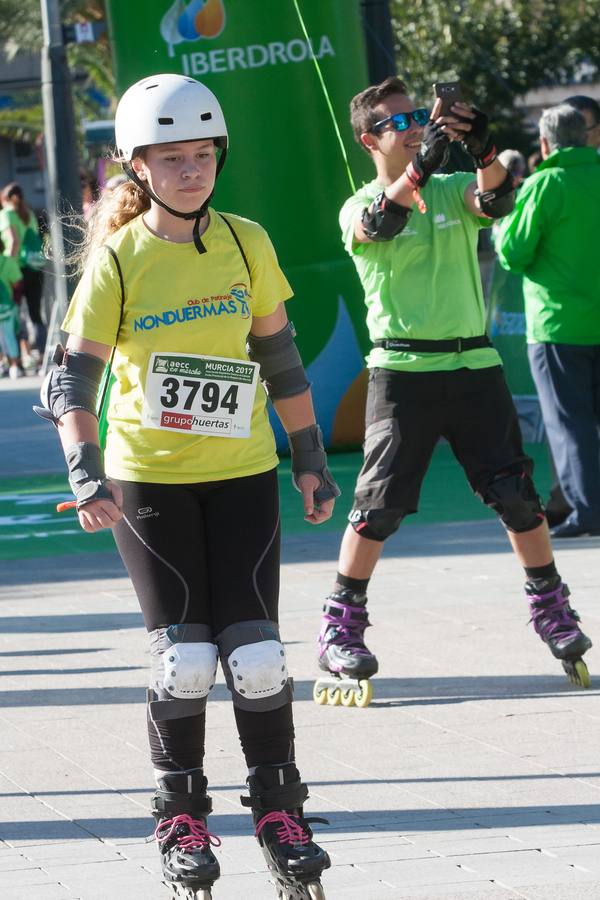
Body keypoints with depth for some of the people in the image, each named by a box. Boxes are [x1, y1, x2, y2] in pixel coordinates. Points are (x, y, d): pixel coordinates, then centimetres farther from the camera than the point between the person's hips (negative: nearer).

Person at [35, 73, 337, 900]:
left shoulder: (246, 245, 1)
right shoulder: (118, 261, -7)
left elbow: (280, 358, 10)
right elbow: (74, 379, -8)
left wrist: (310, 459, 10)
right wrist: (86, 475, -21)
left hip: (241, 472, 2)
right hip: (148, 479, -2)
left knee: (255, 654, -4)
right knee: (184, 659, -3)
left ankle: (280, 813, 10)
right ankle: (180, 820, 14)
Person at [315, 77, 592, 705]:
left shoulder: (455, 190, 10)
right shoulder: (359, 209, 1)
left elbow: (495, 201, -13)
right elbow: (376, 225, -23)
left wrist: (484, 151, -34)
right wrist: (421, 165, -39)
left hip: (473, 364, 3)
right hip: (403, 368, -3)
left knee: (516, 492, 1)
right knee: (380, 502, -6)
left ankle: (551, 610, 16)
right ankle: (340, 628, 4)